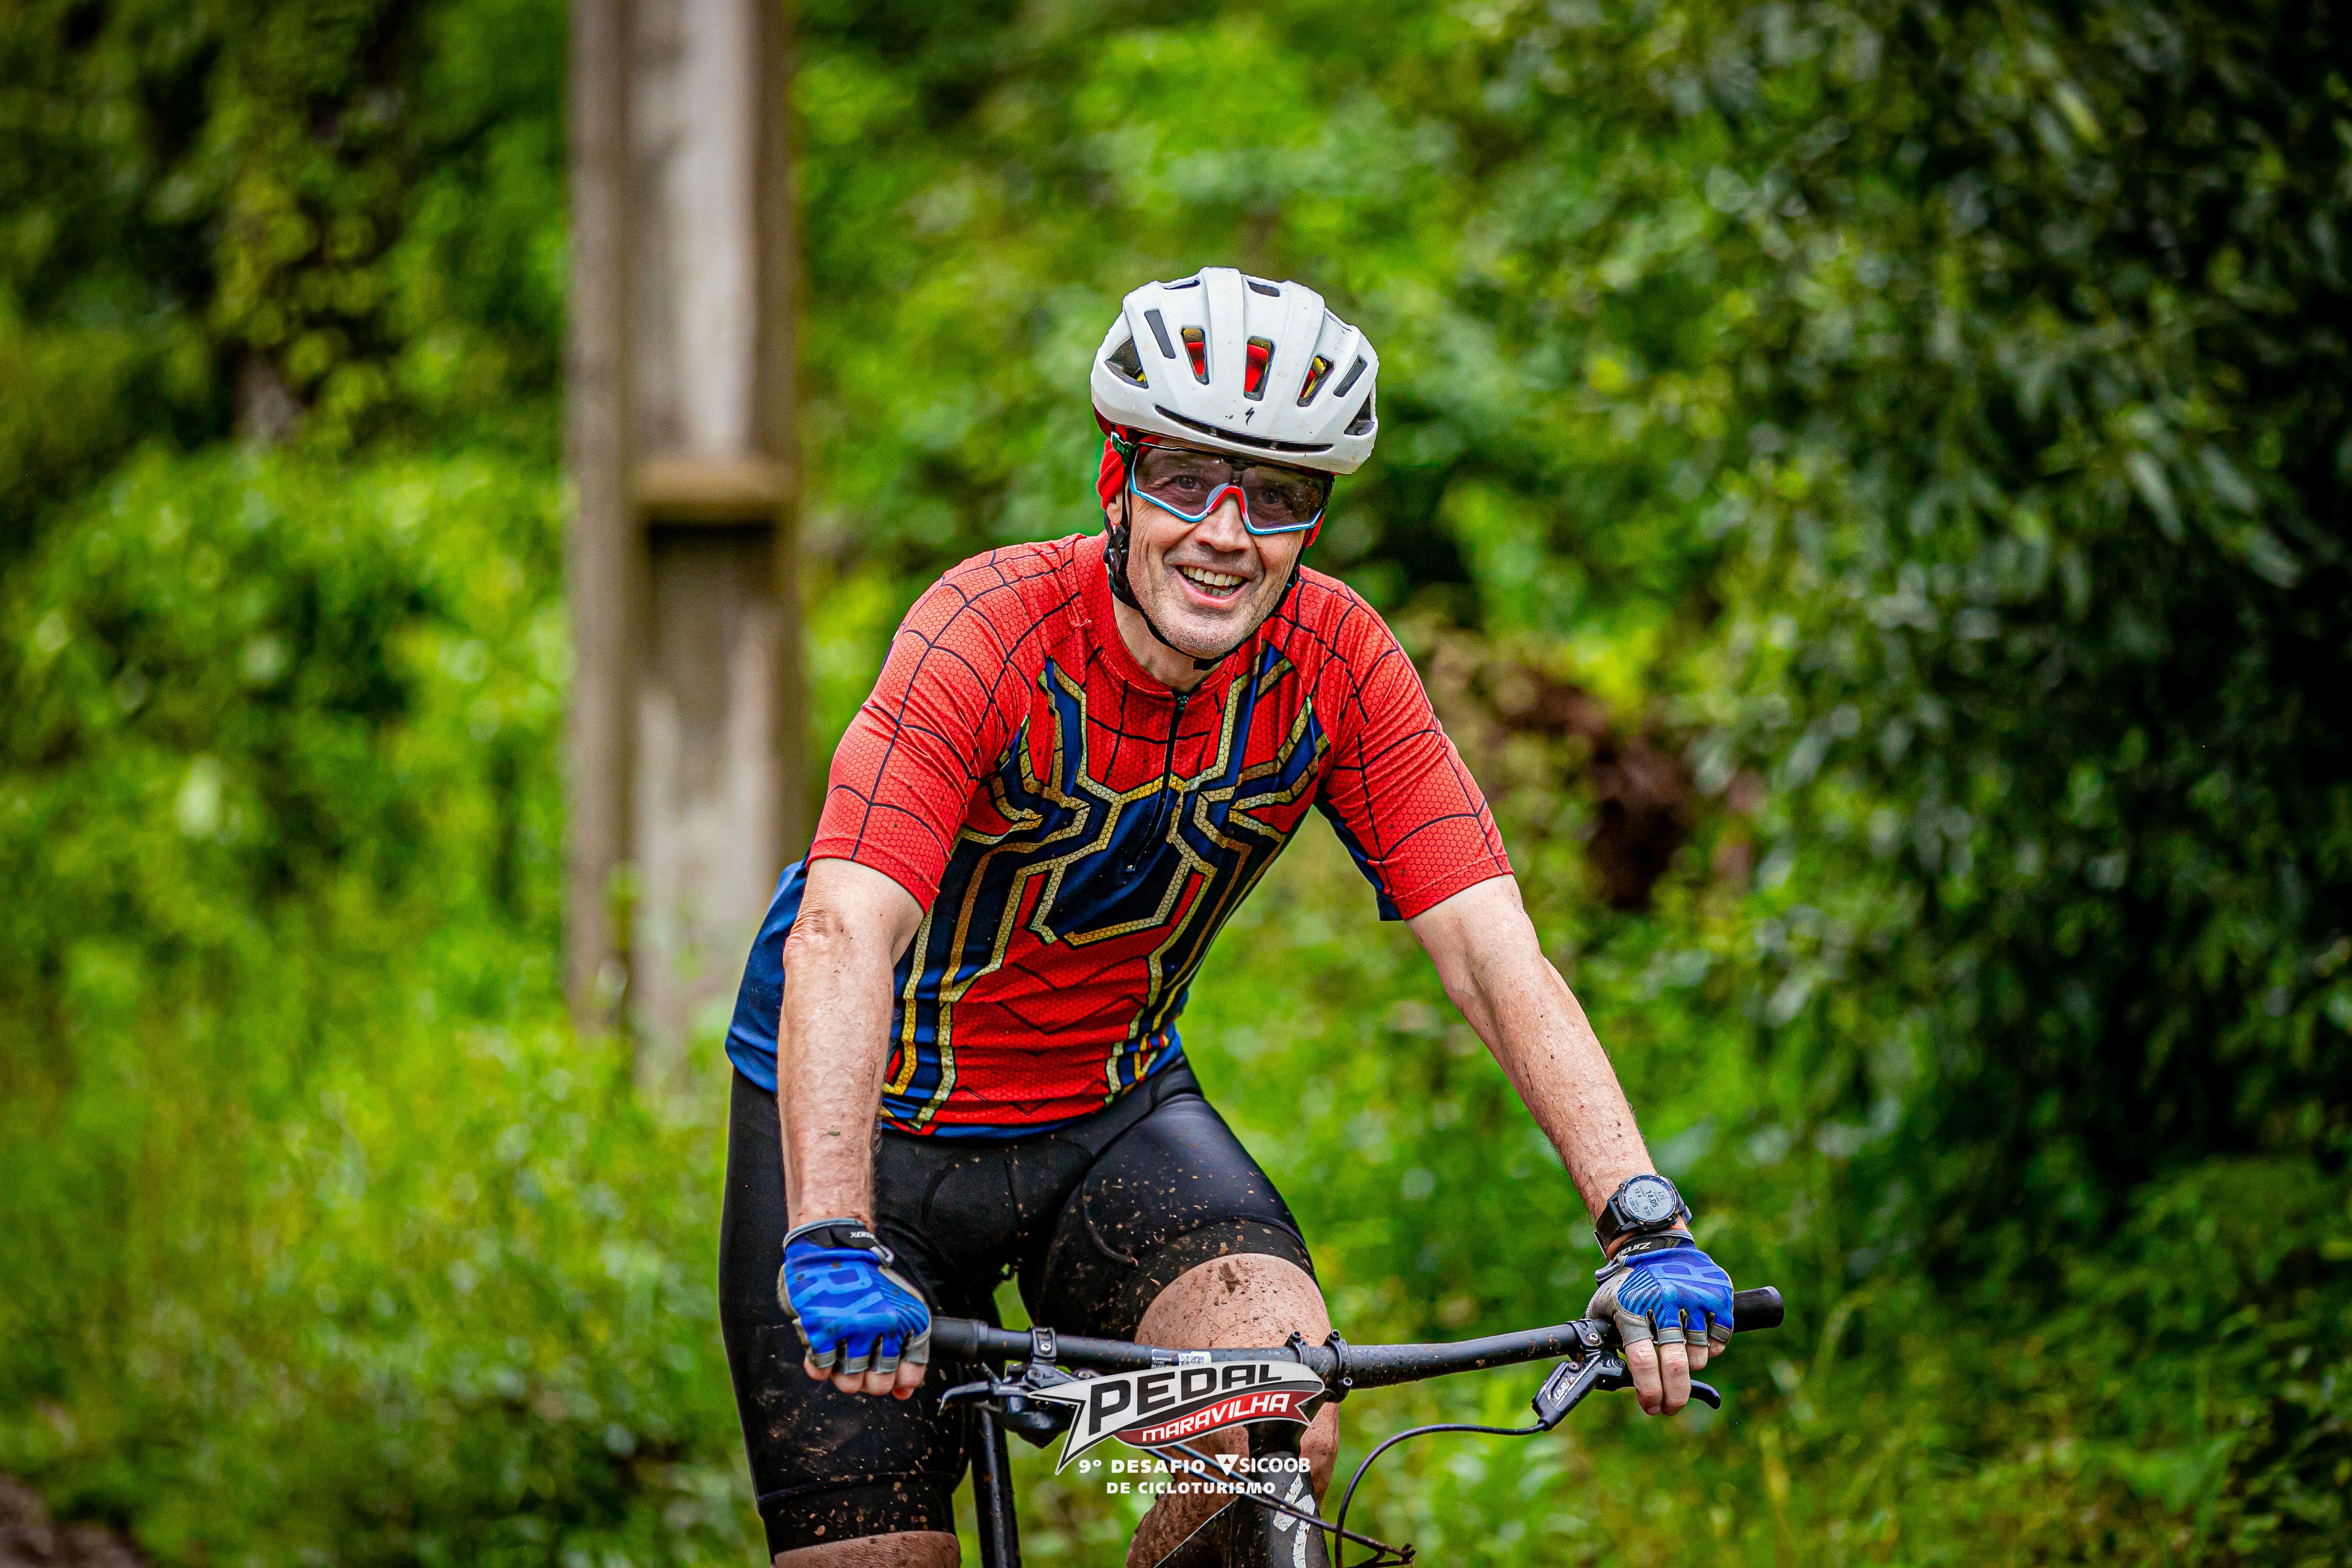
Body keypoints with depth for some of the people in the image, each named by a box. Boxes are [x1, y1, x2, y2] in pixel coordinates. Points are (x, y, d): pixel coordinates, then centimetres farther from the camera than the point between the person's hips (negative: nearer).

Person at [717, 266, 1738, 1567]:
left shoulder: (1333, 664, -15)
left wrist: (1644, 1223, -34)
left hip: (1111, 1111, 3)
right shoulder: (992, 630, -27)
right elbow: (844, 934, -39)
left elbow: (1494, 954, -20)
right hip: (884, 1120, -3)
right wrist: (833, 1244, -53)